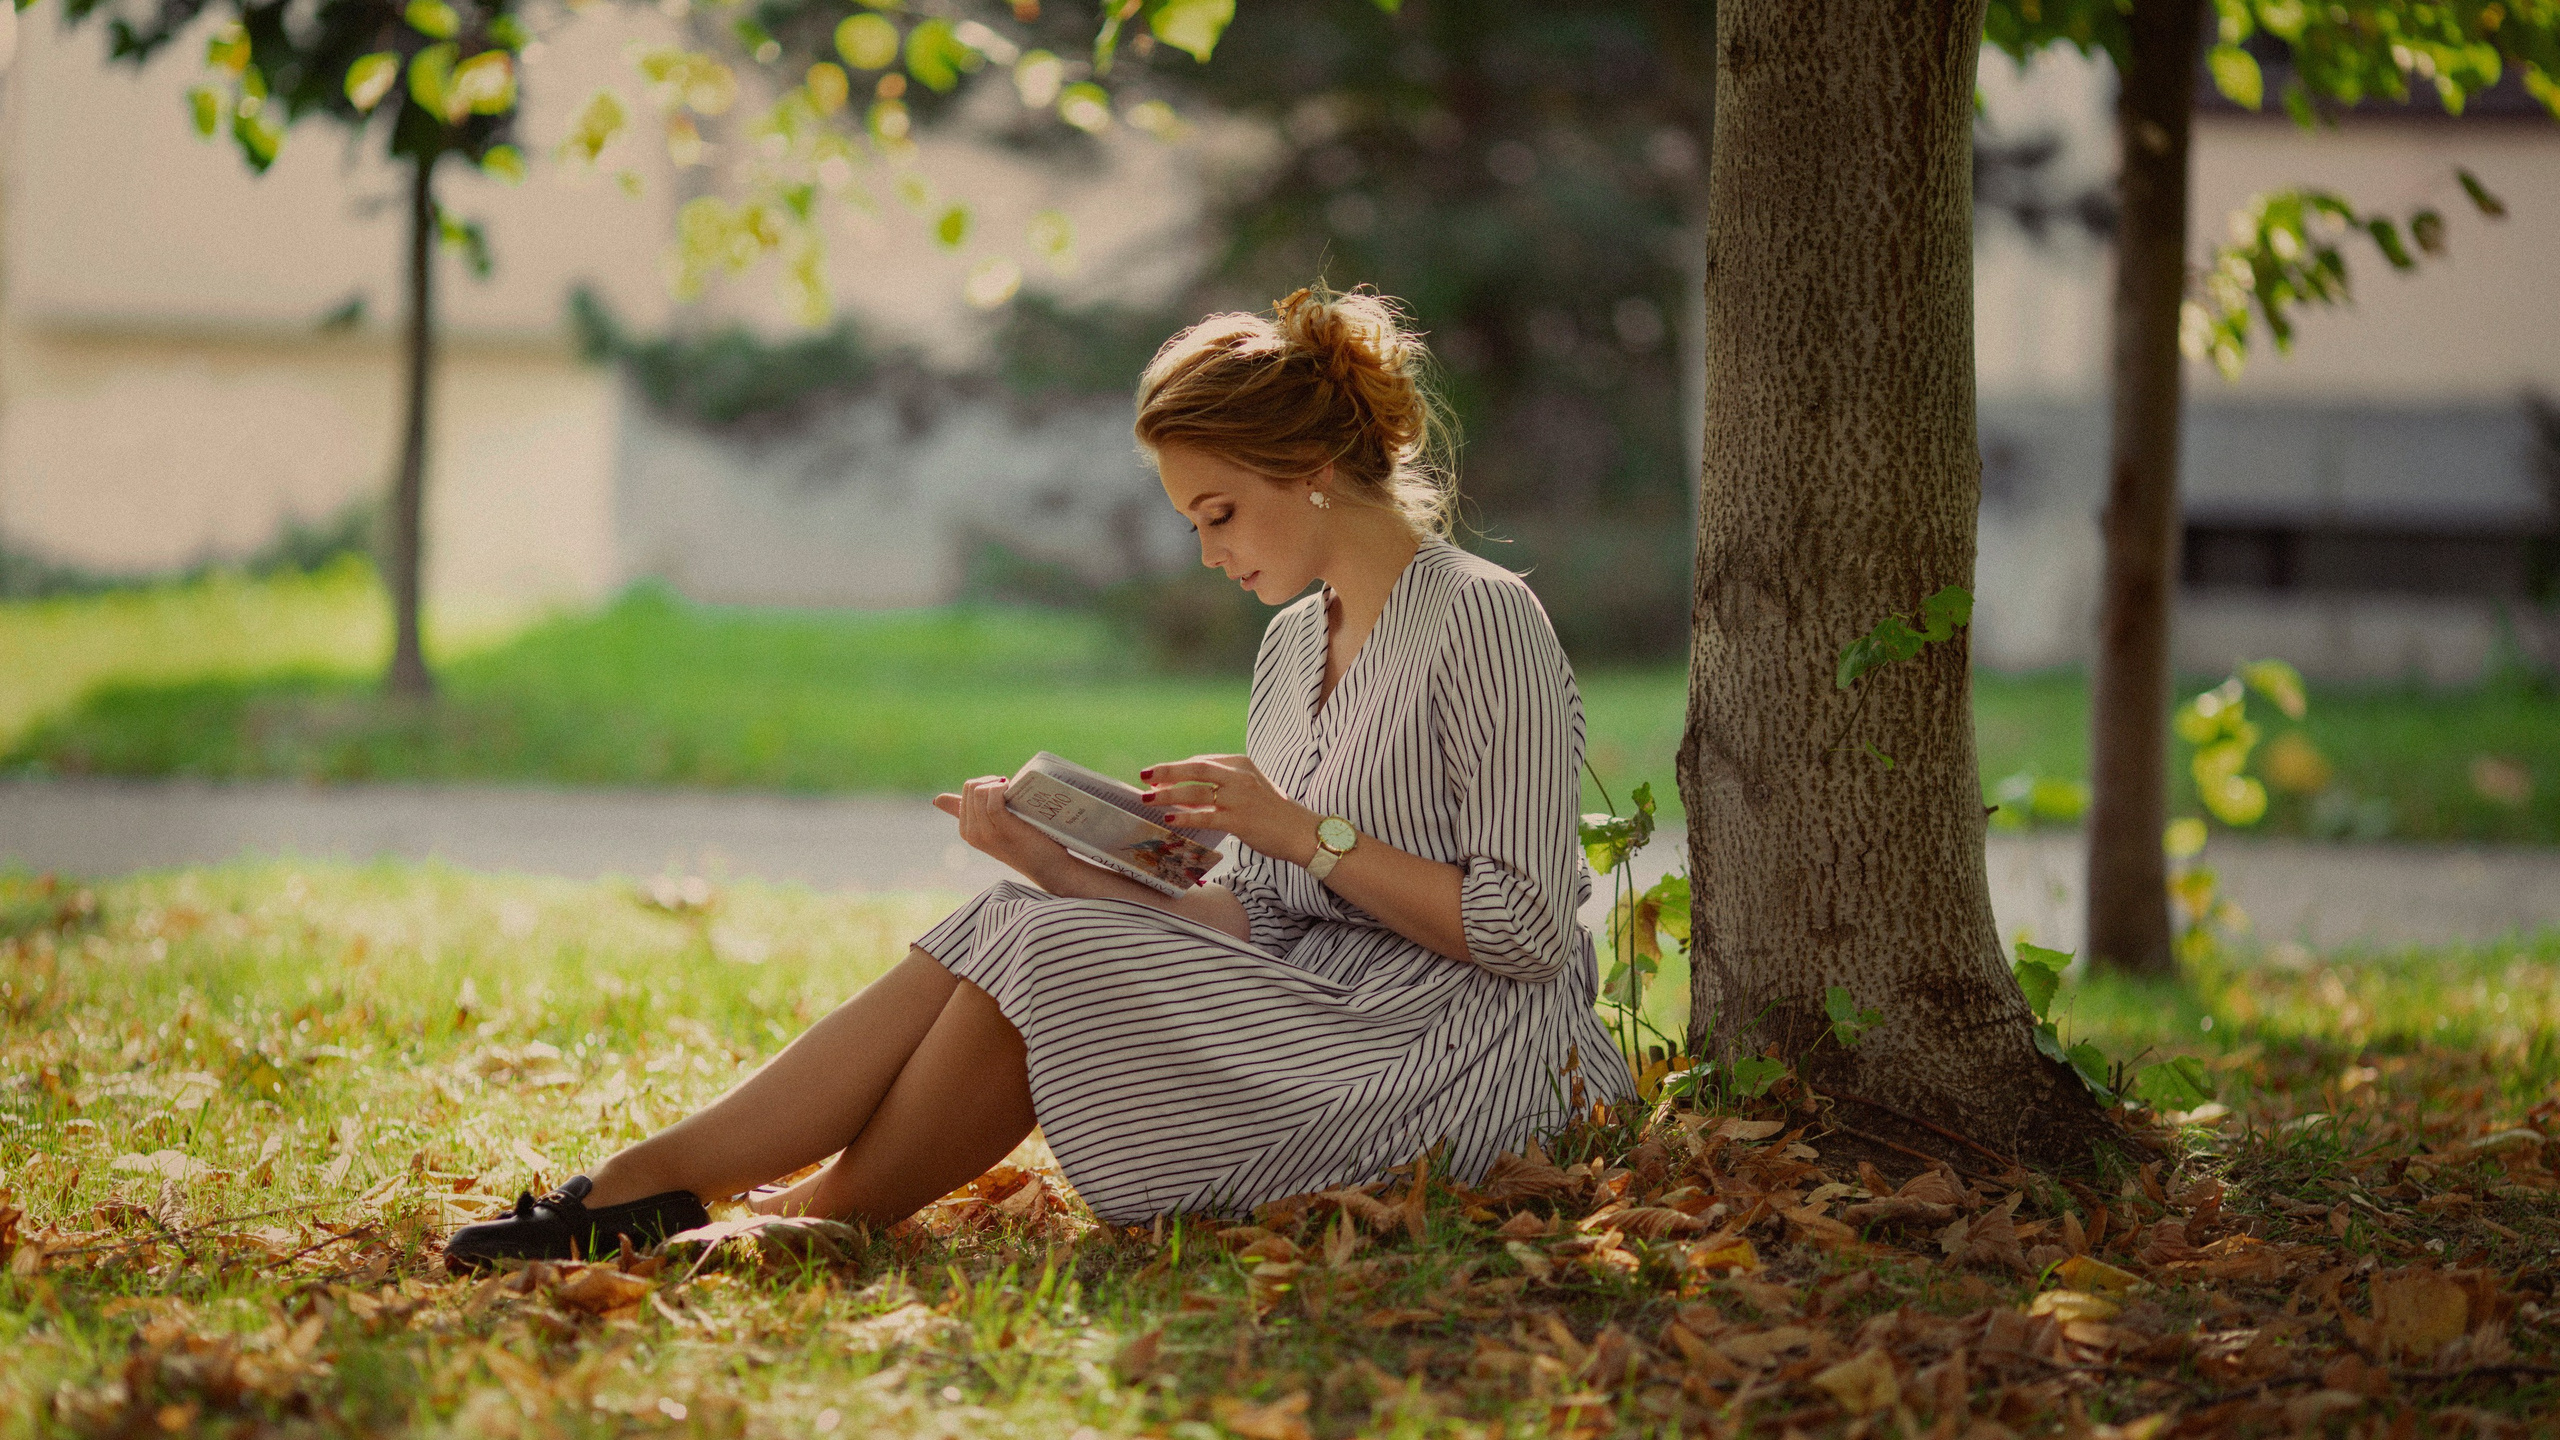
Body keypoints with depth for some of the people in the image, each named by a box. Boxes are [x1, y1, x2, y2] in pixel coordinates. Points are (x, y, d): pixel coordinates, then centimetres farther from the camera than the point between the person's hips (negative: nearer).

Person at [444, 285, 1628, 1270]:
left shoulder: (1485, 620, -10)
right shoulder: (1293, 645, 16)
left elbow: (1525, 930, -15)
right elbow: (1255, 919, 11)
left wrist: (1306, 831, -18)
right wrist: (1068, 867, -3)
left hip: (1464, 1062, -7)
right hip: (1319, 1013, 7)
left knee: (1051, 958, -22)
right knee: (1009, 928, -14)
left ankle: (830, 1220, -6)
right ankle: (655, 1181, -16)